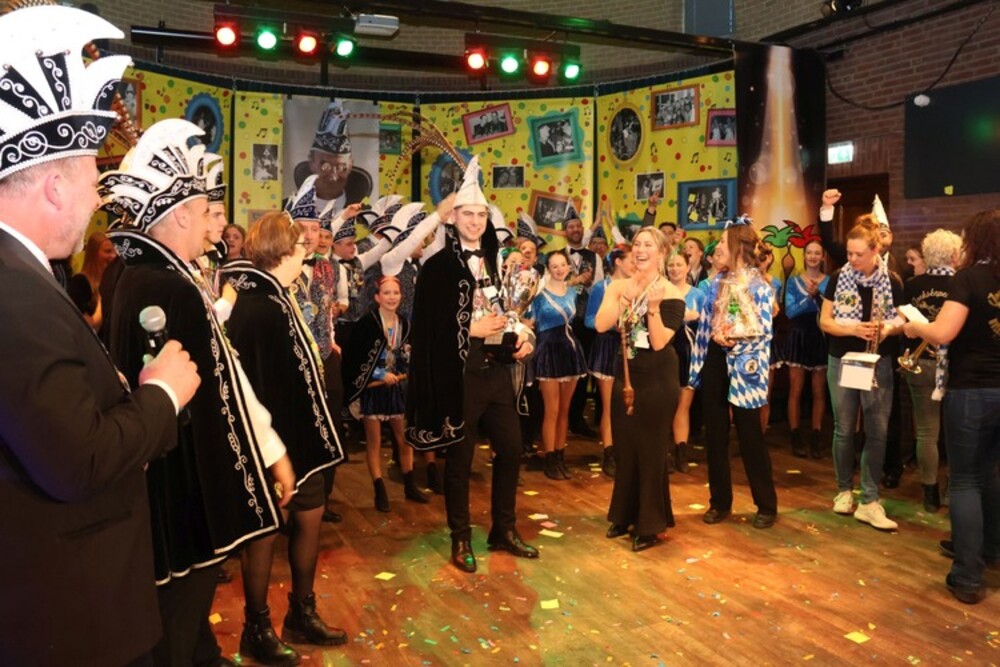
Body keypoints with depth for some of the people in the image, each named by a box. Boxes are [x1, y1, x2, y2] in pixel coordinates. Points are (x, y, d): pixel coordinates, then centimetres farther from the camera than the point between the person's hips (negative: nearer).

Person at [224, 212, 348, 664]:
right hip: (274, 437, -9)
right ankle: (257, 630, 24)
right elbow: (257, 385, -24)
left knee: (310, 515, 16)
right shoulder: (259, 307, -22)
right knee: (268, 529, 5)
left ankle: (302, 613, 33)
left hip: (296, 432, 9)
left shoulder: (275, 299, 8)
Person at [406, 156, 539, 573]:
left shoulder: (494, 262, 11)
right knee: (460, 458, 5)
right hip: (460, 374, -6)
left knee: (510, 450, 11)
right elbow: (428, 327, -12)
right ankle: (461, 539, 21)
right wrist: (472, 330, -18)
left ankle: (504, 530, 28)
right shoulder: (438, 266, -8)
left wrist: (524, 336, -2)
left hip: (498, 370, 6)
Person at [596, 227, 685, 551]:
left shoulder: (670, 294, -10)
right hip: (626, 375, 5)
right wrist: (623, 298, -22)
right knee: (624, 448, 14)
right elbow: (600, 325, -12)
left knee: (651, 451, 3)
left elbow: (659, 342, -18)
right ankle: (625, 515, 30)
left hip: (658, 380, -5)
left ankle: (650, 525, 17)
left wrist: (653, 307, -27)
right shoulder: (620, 287, 3)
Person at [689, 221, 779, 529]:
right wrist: (698, 364, 1)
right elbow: (705, 325, 9)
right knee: (715, 434, 10)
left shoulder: (759, 286, -9)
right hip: (714, 362, 6)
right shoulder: (717, 282, 9)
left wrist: (731, 340, -15)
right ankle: (720, 501, 22)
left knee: (750, 436, 1)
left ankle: (766, 505, 16)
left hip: (742, 366, -6)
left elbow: (761, 332, -12)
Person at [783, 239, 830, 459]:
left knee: (819, 391, 5)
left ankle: (816, 437, 14)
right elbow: (790, 311, -9)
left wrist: (817, 295, -24)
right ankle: (796, 436, 10)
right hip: (799, 337, 0)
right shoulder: (794, 281, 2)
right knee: (796, 390, 2)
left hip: (821, 338, 0)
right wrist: (809, 297, -23)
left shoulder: (830, 281, 2)